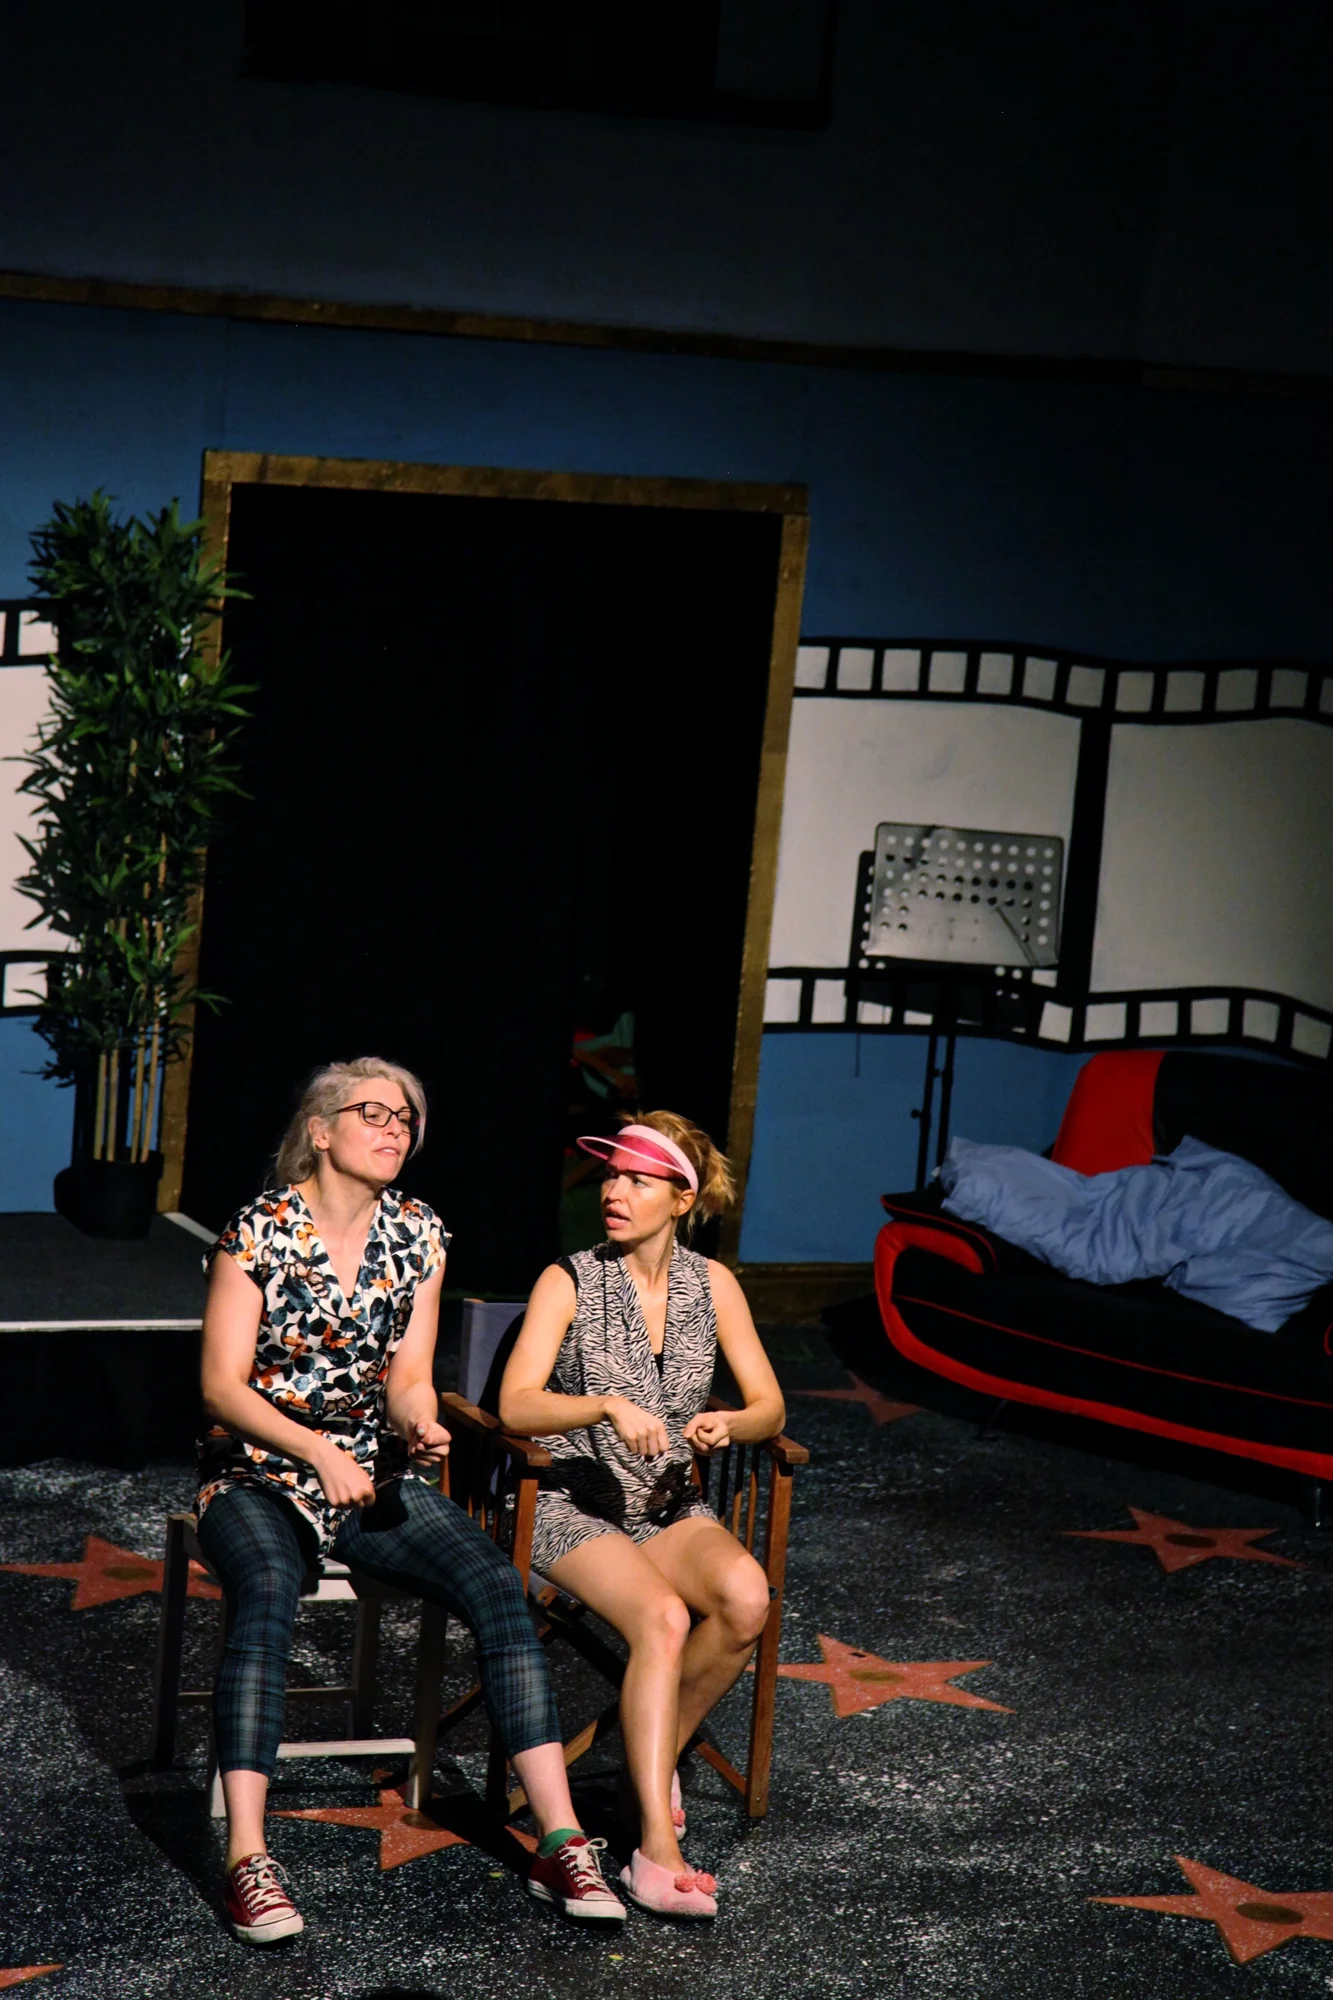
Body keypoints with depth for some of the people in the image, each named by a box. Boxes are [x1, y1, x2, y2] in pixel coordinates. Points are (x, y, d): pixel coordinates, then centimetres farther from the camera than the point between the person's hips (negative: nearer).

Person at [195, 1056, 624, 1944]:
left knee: (495, 1579, -22)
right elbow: (223, 1385, -10)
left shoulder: (418, 1235, 6)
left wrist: (419, 1425, -19)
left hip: (374, 1472, 4)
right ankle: (248, 1859, -40)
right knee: (267, 1590, -37)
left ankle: (562, 1841, -24)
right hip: (260, 1471, -4)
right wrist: (318, 1453, -24)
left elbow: (408, 1376, 5)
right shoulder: (260, 1229, -7)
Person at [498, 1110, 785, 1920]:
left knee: (746, 1595, -28)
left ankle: (658, 1754, -4)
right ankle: (658, 1848, -34)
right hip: (573, 1506, -4)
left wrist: (730, 1424, -18)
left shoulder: (712, 1284, 5)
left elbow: (770, 1406, 5)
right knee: (663, 1618, -32)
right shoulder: (569, 1281, -5)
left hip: (671, 1508, 4)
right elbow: (517, 1405, -16)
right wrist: (608, 1407, -32)